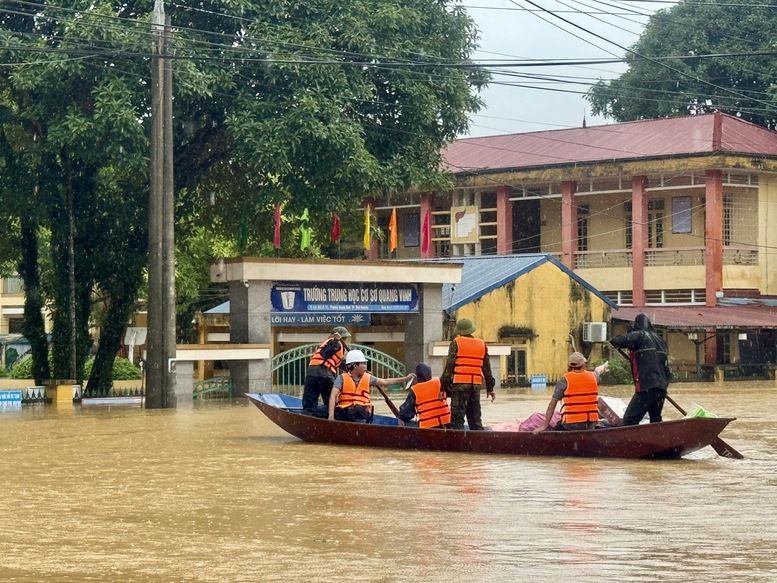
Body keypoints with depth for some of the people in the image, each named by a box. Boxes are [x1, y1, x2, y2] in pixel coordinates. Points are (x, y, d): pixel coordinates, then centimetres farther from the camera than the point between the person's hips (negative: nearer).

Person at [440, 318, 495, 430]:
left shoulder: (456, 343, -2)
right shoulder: (481, 344, 13)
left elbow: (449, 366, -6)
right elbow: (487, 368, 16)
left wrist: (443, 386, -4)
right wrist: (490, 388, 21)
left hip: (459, 383, -5)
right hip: (476, 385, 5)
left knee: (457, 417, -4)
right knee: (475, 416, 14)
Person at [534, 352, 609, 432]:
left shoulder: (564, 380, -3)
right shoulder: (592, 377, 10)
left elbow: (552, 405, -2)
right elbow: (598, 371, 38)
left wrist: (545, 426, 2)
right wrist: (603, 367, 63)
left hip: (570, 425, -4)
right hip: (591, 425, 4)